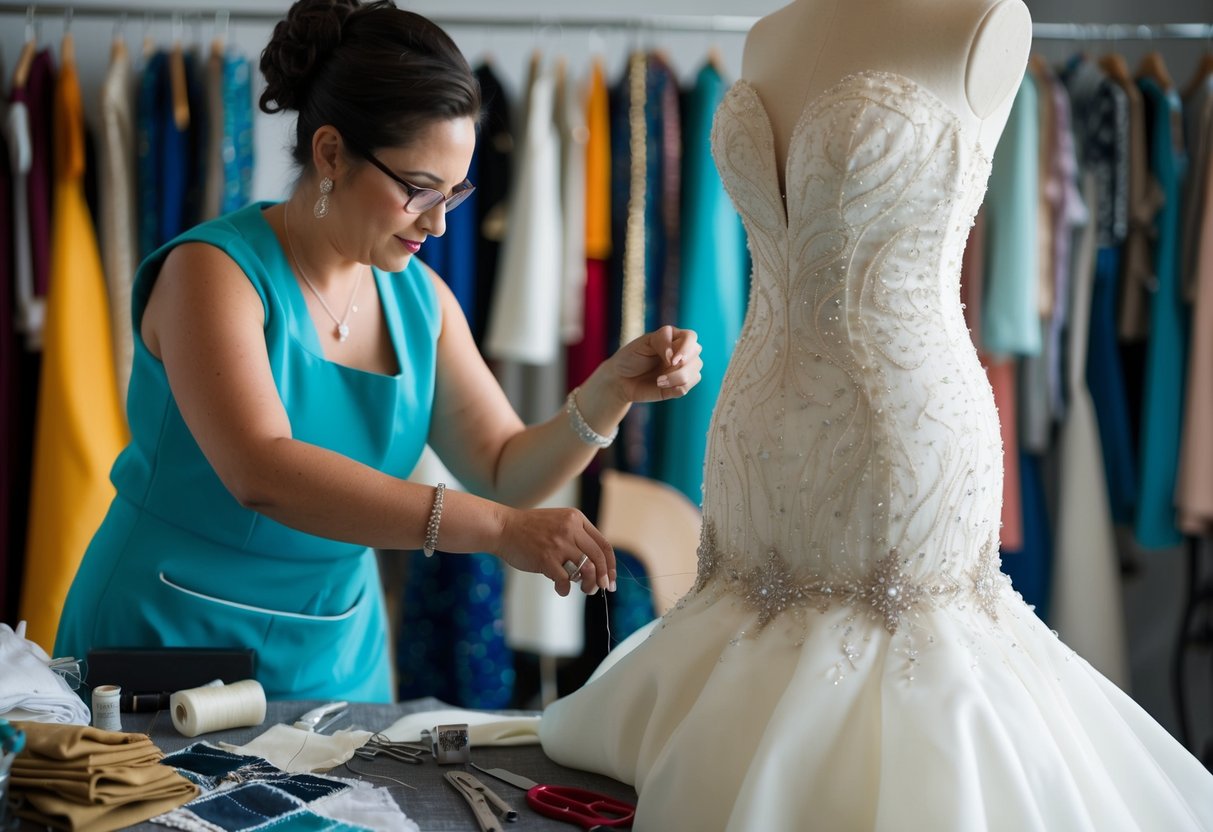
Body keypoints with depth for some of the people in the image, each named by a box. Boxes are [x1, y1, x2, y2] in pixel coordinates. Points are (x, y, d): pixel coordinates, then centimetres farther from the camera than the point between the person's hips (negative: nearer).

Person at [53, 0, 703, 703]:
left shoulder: (419, 297, 4)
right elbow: (262, 472, -30)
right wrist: (497, 528, -36)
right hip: (166, 647, -5)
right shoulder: (213, 270, -15)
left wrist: (610, 393, -14)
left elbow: (505, 472, 5)